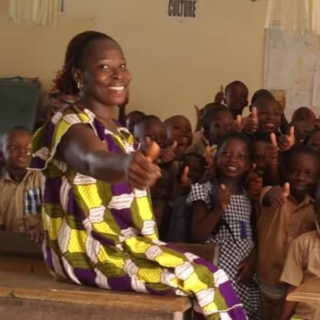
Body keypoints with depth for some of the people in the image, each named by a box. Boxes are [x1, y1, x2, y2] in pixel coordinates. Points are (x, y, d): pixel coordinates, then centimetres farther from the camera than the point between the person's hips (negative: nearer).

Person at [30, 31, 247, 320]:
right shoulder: (72, 127, -16)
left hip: (124, 242, 8)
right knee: (199, 278, -13)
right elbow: (94, 160, -42)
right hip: (87, 249, -8)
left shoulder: (120, 133, 13)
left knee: (206, 274, 0)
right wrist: (126, 165, -62)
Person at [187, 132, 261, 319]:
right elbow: (197, 237, -11)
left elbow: (255, 236, 16)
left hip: (245, 275, 5)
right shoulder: (206, 191, -3)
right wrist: (219, 209, -22)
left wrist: (253, 259, -3)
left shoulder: (249, 195, 13)